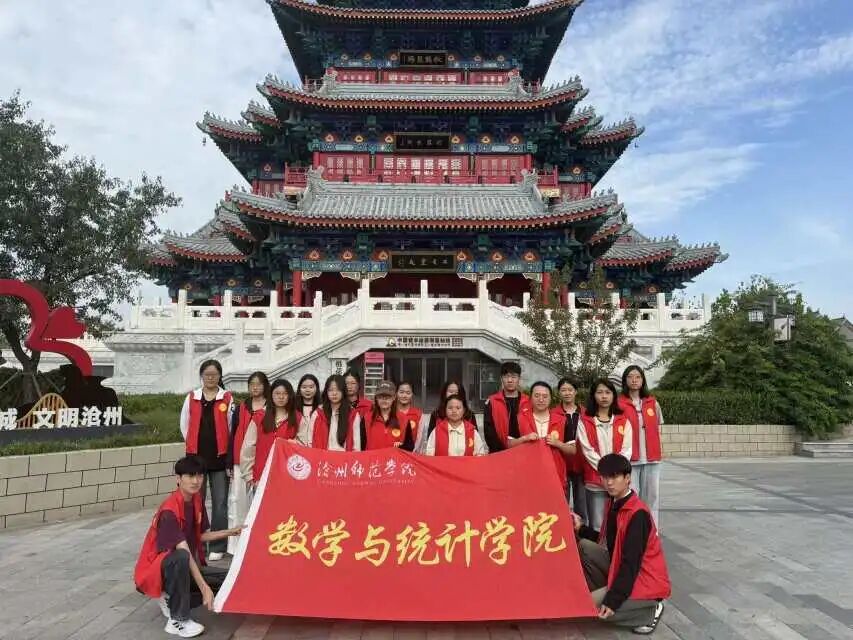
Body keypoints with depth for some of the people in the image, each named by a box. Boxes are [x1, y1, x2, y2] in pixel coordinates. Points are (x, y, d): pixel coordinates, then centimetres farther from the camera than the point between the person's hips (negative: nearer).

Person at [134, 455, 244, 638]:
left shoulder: (196, 500, -1)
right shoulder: (170, 510, -27)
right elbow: (185, 553, -32)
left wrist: (230, 532, -1)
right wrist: (204, 588, -35)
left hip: (184, 569, 8)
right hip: (155, 571, -8)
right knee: (181, 557, -41)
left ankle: (172, 600, 6)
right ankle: (177, 620, -23)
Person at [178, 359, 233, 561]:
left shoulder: (227, 399, 0)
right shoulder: (192, 398, 5)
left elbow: (233, 427, 1)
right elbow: (185, 425, 12)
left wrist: (230, 456, 0)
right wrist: (196, 444, 11)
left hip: (220, 457, -1)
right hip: (197, 457, 2)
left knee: (220, 503, 3)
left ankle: (217, 546, 13)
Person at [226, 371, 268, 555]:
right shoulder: (241, 408, 11)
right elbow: (233, 434, 10)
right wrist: (230, 462, 6)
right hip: (240, 461, 3)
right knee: (236, 500, 3)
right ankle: (234, 545, 12)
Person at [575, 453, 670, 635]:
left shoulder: (638, 514, -24)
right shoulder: (614, 504, 4)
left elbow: (631, 563, -26)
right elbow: (609, 543, 12)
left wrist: (613, 601, -28)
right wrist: (581, 528, 4)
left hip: (645, 579, -8)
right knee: (584, 547, -6)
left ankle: (651, 610, -2)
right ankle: (604, 593, 1)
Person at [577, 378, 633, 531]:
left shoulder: (624, 421, 8)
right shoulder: (584, 422, 2)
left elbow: (626, 450, 1)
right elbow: (588, 451, -5)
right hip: (595, 482, -2)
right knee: (598, 527, 2)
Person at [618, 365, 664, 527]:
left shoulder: (652, 403, 9)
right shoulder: (619, 403, -3)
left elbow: (657, 429, 16)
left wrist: (655, 450, 9)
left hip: (651, 457, 4)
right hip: (629, 458, -3)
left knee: (652, 495, 9)